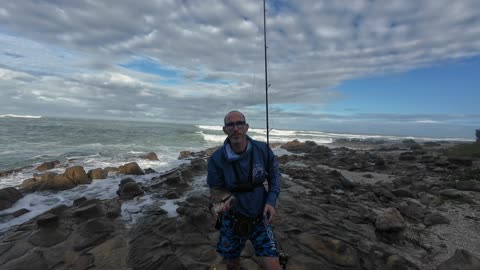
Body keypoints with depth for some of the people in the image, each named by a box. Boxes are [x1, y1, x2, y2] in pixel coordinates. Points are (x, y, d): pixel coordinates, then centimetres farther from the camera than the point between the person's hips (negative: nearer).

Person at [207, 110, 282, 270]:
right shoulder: (216, 159, -19)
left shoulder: (263, 150, -17)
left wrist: (271, 202, -14)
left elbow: (274, 176, -1)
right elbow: (215, 189, -8)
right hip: (232, 220, 1)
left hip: (260, 218, 0)